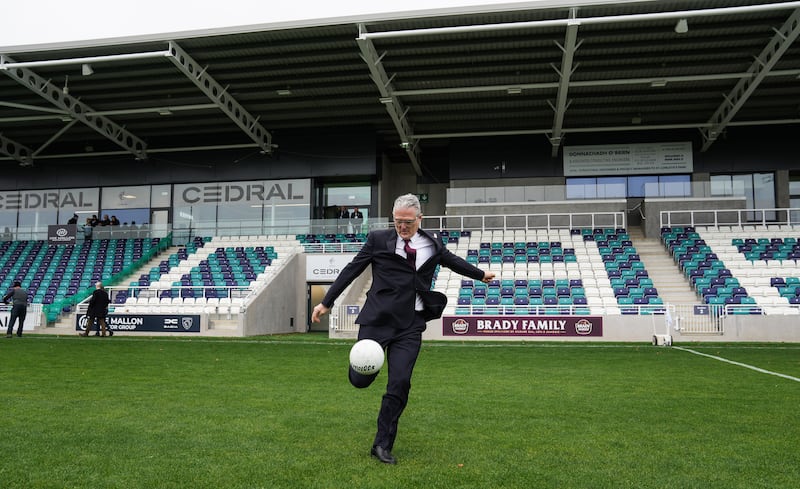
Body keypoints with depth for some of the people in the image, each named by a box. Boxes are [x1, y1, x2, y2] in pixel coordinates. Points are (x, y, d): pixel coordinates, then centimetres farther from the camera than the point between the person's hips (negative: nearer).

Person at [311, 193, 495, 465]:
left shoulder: (433, 242, 10)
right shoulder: (378, 239, 0)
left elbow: (452, 260, 28)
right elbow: (351, 270, 5)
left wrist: (480, 274, 42)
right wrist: (326, 302, 5)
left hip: (410, 325, 2)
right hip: (377, 320, -1)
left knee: (399, 384, -5)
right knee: (360, 379, -3)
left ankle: (382, 445, 11)